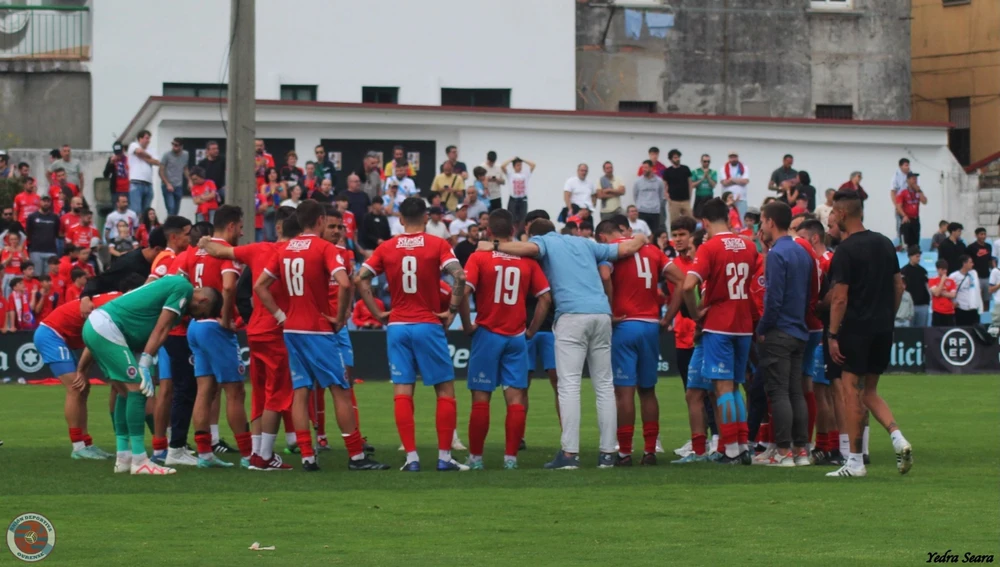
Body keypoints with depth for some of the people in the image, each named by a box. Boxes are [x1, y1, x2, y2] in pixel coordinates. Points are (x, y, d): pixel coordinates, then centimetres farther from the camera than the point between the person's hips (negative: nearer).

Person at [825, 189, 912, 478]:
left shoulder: (845, 250, -12)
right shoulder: (885, 244, 10)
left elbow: (839, 298, -15)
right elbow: (898, 286, 13)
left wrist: (833, 335, -10)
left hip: (856, 328, -7)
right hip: (883, 330, 7)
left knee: (852, 393, -1)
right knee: (870, 392, 16)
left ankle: (855, 461, 0)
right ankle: (898, 438, -4)